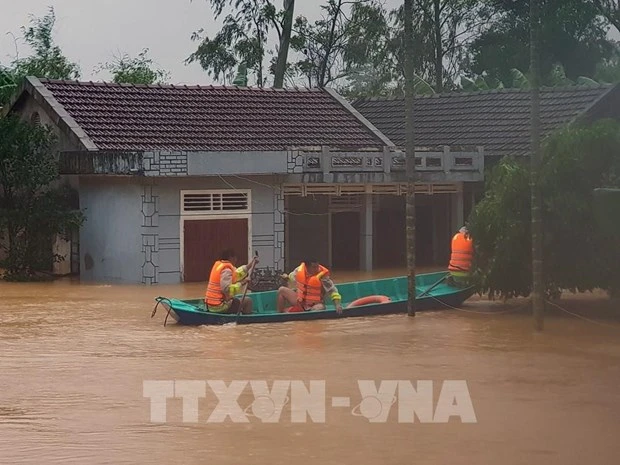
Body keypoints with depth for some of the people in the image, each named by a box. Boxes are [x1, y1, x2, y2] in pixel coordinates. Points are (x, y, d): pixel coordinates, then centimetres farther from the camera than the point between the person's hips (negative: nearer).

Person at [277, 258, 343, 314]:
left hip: (314, 305, -5)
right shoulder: (300, 269, -10)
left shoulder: (321, 276, -22)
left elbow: (332, 290, -21)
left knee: (321, 307, -39)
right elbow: (293, 277, 17)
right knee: (282, 290, -3)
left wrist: (337, 304, -32)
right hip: (299, 301, 5)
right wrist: (287, 277, -1)